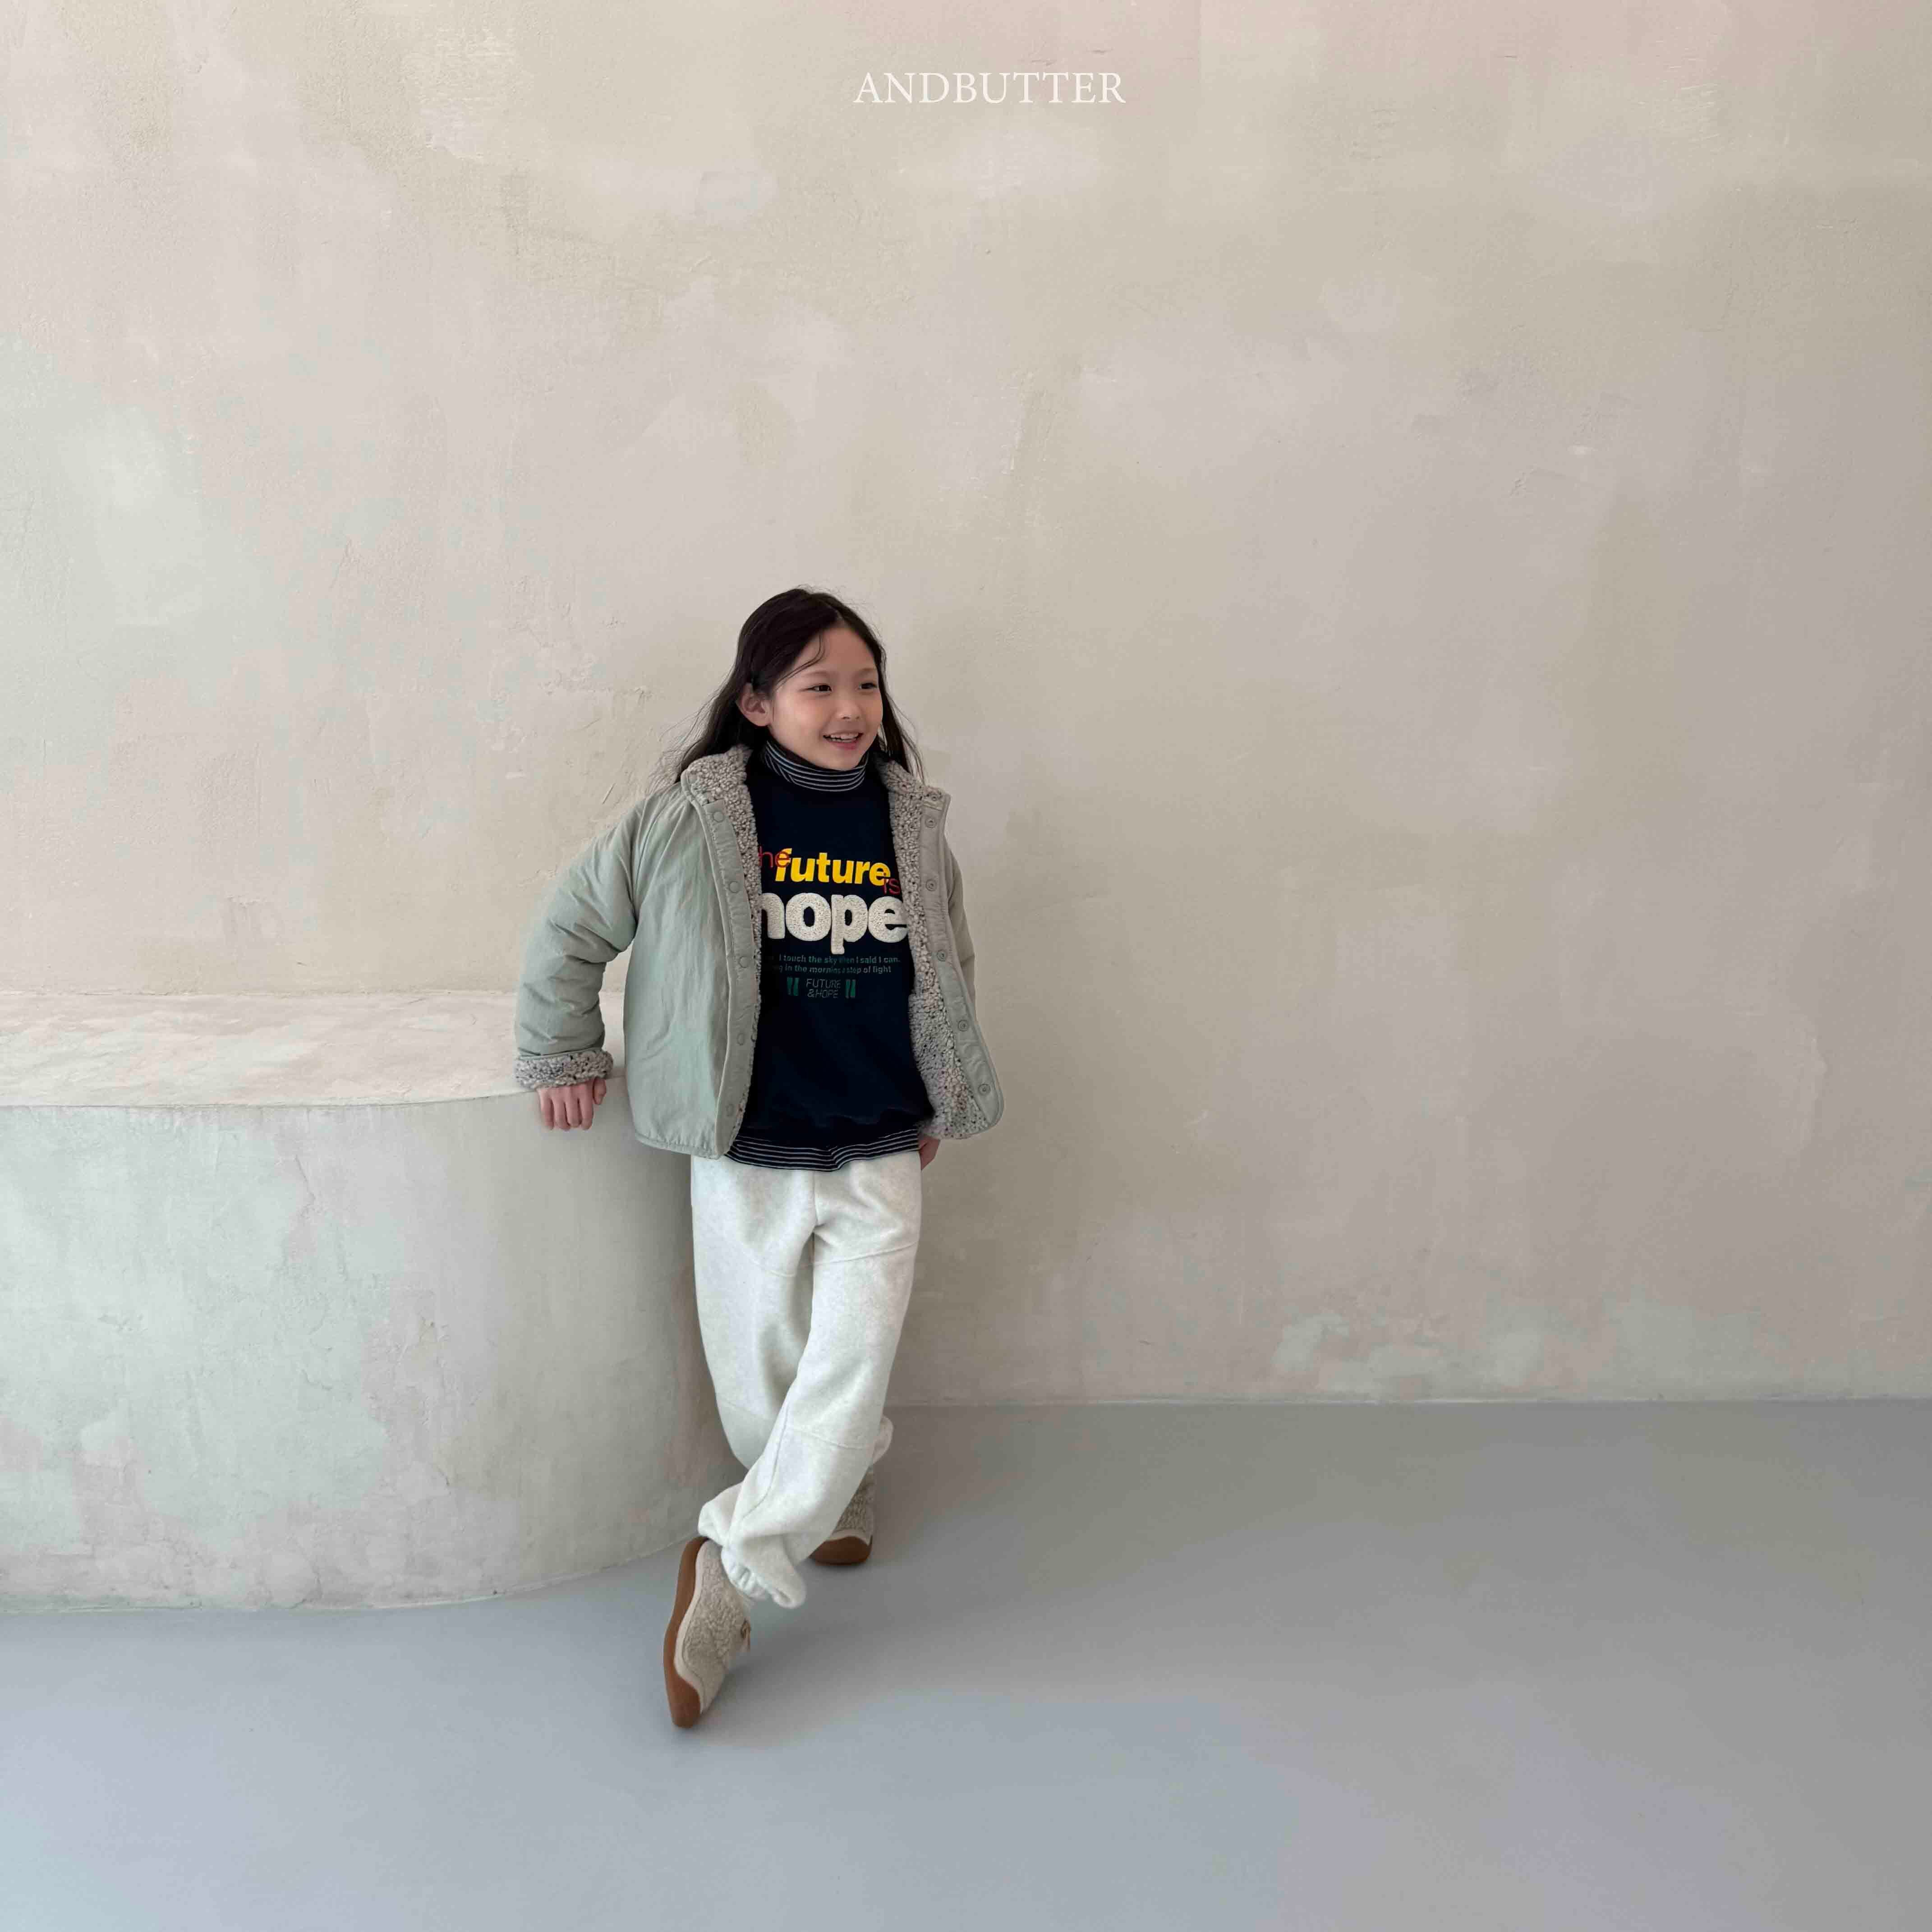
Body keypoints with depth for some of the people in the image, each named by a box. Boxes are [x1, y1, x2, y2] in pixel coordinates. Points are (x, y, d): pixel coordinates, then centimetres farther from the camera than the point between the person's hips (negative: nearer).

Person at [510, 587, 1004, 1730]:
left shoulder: (912, 822, 1)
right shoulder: (695, 817, -10)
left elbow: (948, 972, 16)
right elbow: (570, 930, 1)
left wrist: (942, 1106, 17)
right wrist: (561, 1060, 6)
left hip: (880, 1160, 2)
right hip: (747, 1157, -2)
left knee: (850, 1371, -5)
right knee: (759, 1377, 10)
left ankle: (732, 1567, 10)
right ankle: (838, 1490, 40)